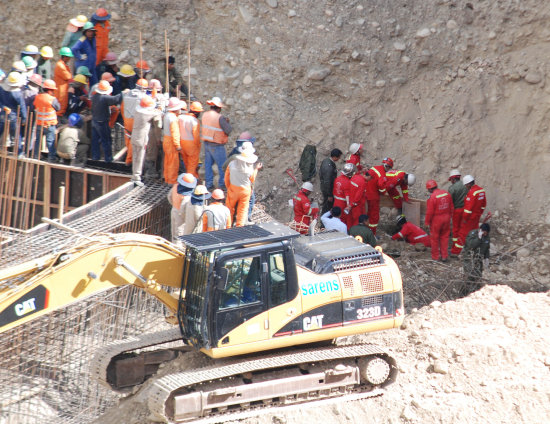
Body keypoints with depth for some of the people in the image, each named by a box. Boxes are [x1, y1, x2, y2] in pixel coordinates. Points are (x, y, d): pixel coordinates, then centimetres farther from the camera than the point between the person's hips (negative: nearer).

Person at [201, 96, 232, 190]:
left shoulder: (205, 115, -1)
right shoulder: (219, 117, -22)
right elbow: (228, 130, -20)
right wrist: (227, 122, 0)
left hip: (207, 143, 7)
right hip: (217, 146, -7)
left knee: (208, 164, 17)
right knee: (222, 165, 7)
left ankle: (209, 183, 21)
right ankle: (222, 184, 12)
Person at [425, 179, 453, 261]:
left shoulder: (432, 197, -22)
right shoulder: (447, 193, -2)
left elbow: (429, 212, -17)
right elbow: (451, 208, 8)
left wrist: (427, 222, -5)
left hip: (436, 220, -6)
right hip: (446, 218, 6)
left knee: (435, 238, 10)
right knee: (444, 237, 17)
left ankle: (435, 256, 20)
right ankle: (444, 256, 20)